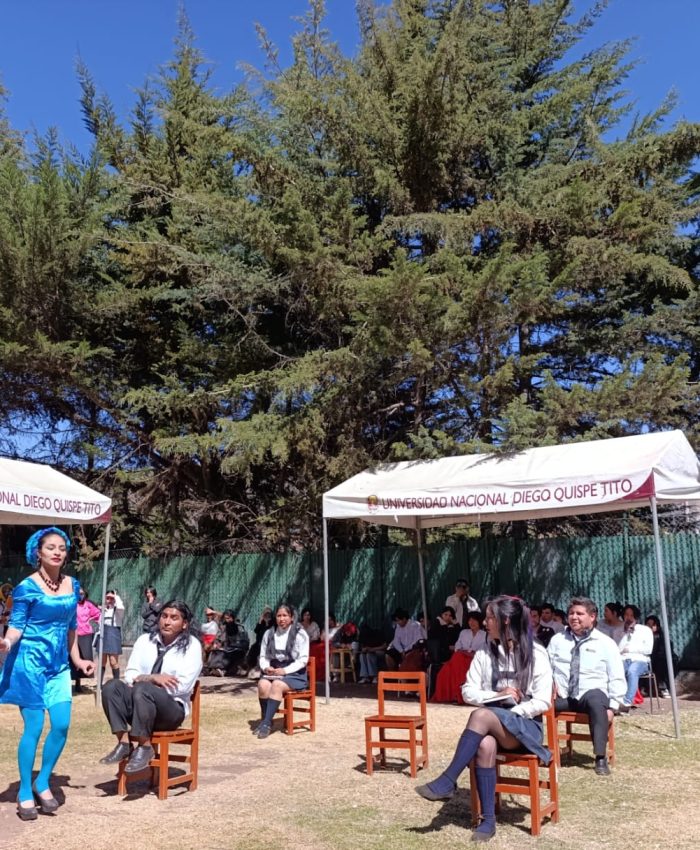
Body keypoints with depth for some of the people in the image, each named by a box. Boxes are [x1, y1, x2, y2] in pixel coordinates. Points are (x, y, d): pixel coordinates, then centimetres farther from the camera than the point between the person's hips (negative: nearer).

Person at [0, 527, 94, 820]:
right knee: (33, 726, -2)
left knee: (62, 725, -1)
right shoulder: (27, 587, -10)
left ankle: (42, 783, 19)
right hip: (30, 662, -5)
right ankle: (25, 793, 14)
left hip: (58, 665, 5)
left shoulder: (72, 585, 6)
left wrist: (77, 660, 18)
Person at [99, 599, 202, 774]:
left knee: (143, 689, -33)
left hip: (172, 709, -5)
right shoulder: (144, 640, 10)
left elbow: (182, 686, -14)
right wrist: (153, 678, -18)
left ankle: (145, 747, -19)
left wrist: (145, 680, -10)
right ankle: (124, 743, -19)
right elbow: (130, 676, 3)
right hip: (138, 704, 5)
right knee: (112, 685, -20)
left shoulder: (191, 646, -4)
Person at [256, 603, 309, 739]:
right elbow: (263, 656, 14)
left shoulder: (300, 634, -4)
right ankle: (264, 720, -15)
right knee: (263, 684, -29)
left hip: (294, 674, -4)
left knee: (277, 685, -33)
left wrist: (285, 670, -19)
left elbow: (303, 659, -8)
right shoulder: (269, 633, 10)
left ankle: (266, 723, -26)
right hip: (273, 672, 4)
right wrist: (266, 667, -9)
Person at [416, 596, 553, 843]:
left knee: (481, 716, -34)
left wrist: (509, 713, -17)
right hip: (492, 726, 4)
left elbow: (543, 702, -8)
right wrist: (497, 695, -12)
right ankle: (488, 819, -23)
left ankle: (447, 782, -27)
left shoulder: (536, 654, -5)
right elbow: (468, 692, 5)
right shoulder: (484, 654, 7)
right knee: (485, 745, -34)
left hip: (525, 725, -3)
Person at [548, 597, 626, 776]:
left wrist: (611, 707, -10)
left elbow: (617, 679, 1)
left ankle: (601, 758, -31)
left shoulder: (606, 643, 4)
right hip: (562, 696, 2)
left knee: (596, 702, -39)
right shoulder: (557, 640, 12)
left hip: (592, 694, -2)